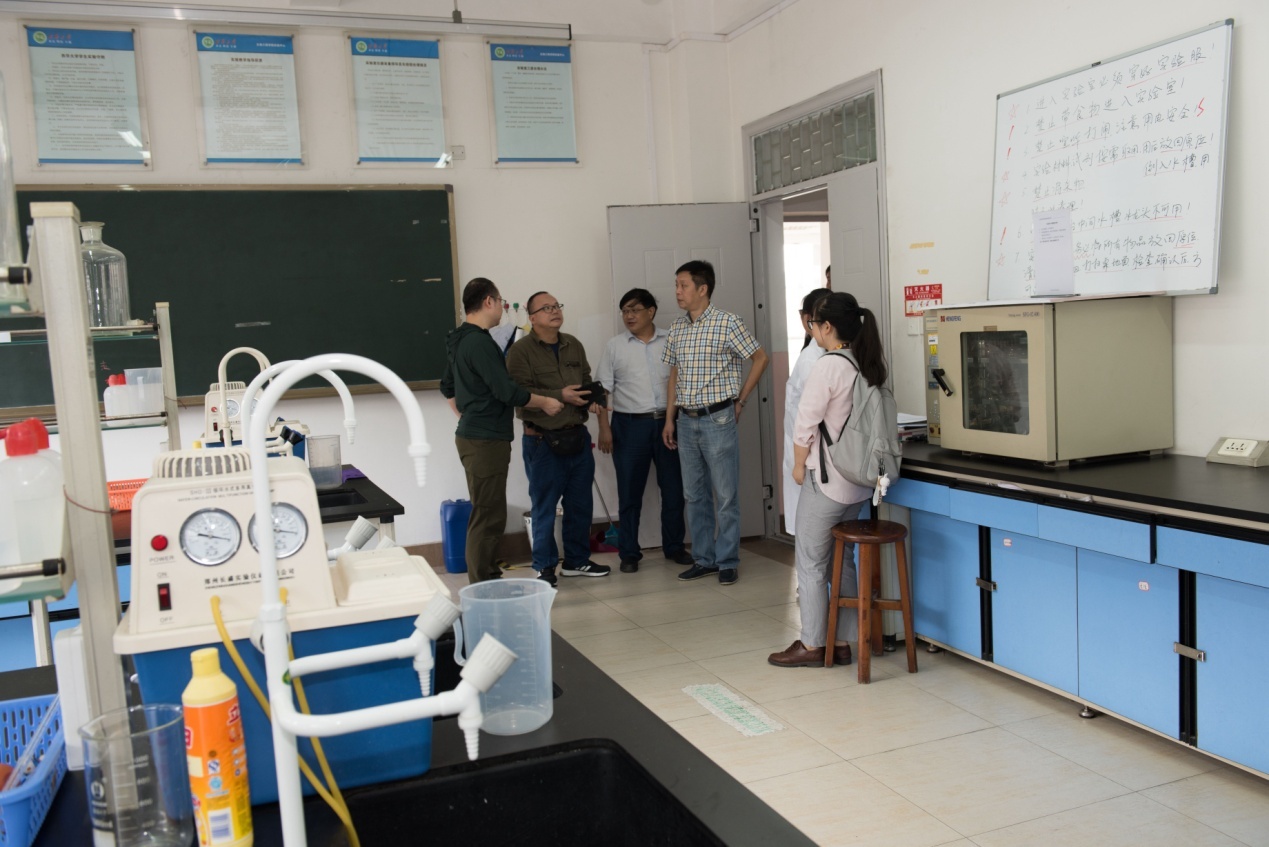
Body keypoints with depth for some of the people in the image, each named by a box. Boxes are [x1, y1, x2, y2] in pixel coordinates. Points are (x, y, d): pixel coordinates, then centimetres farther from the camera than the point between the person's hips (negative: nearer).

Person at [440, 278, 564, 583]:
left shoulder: (460, 341, 14)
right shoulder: (480, 343, -18)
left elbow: (447, 389, 25)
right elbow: (507, 391, -20)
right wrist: (545, 403, -6)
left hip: (472, 436, 10)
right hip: (486, 441, -10)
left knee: (486, 516, 16)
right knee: (488, 518, -6)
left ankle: (486, 582, 25)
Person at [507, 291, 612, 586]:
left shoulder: (573, 345, 13)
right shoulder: (520, 351, -8)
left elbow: (586, 381, 22)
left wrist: (593, 396, 0)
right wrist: (560, 396, -21)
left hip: (578, 436, 6)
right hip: (542, 440, -6)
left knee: (580, 503, 13)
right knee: (544, 506, 2)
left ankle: (577, 560, 27)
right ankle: (545, 567, 13)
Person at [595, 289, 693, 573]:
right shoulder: (615, 345, 5)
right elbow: (603, 389, 3)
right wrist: (604, 428, -5)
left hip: (668, 422, 1)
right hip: (629, 425, -1)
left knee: (673, 488, 7)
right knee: (629, 492, 3)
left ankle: (674, 547, 22)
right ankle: (629, 553, 13)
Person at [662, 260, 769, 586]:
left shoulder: (727, 322, -8)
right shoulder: (677, 328, 9)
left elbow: (760, 358, -1)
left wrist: (740, 401, -1)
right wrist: (669, 419, 12)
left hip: (718, 419, -6)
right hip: (686, 421, 6)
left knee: (726, 496, 1)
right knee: (695, 495, 11)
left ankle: (728, 562, 11)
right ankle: (703, 559, 22)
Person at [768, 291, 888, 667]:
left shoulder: (828, 366, -17)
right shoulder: (868, 367, 5)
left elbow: (805, 425, -15)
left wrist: (799, 465, 0)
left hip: (825, 480, -8)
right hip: (858, 481, 8)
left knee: (811, 563, 5)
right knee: (844, 560, 15)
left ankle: (811, 646, 13)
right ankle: (842, 643, 22)